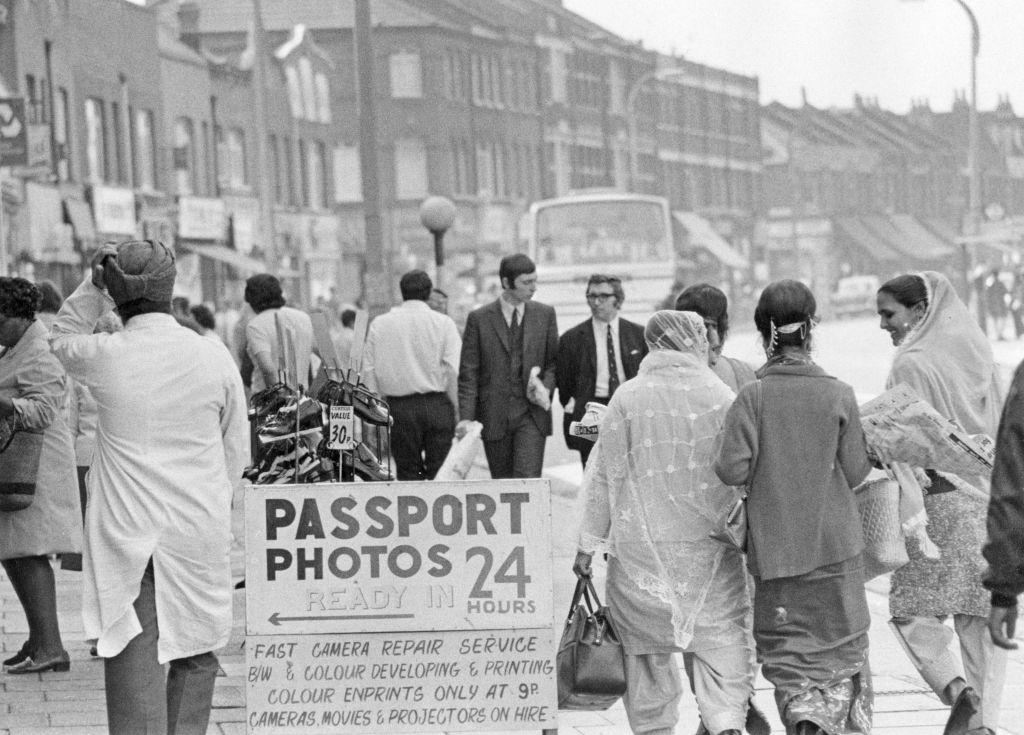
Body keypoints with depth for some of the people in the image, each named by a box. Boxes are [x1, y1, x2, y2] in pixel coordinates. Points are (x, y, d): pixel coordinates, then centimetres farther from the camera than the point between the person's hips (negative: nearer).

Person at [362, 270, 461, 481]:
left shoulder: (379, 324, 4)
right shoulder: (443, 323, -1)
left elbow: (369, 371, 4)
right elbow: (454, 370, -6)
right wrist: (455, 408, 2)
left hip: (399, 407, 1)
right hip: (437, 404, -1)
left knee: (408, 473, 7)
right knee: (440, 473, 1)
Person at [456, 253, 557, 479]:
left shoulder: (545, 314, 7)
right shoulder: (479, 319, 0)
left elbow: (554, 360, 15)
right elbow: (468, 373, -1)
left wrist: (546, 387, -6)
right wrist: (466, 417, -10)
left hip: (532, 414, 0)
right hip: (494, 416, 0)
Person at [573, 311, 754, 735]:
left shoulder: (628, 398, -5)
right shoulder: (720, 397, -4)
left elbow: (605, 476, -1)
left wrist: (589, 543, 6)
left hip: (642, 546, 0)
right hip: (709, 545, 0)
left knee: (648, 645, 12)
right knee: (721, 636, 2)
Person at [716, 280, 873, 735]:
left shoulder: (752, 397, -9)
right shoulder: (838, 395, -7)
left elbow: (732, 470, -14)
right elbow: (855, 473, -3)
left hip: (775, 544, 0)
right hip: (835, 543, 1)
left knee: (786, 650, 8)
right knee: (843, 647, 15)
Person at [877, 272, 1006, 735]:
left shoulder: (913, 364, -12)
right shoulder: (976, 353, 9)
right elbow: (1000, 426, 14)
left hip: (940, 500, -6)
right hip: (989, 501, 6)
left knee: (912, 609, 3)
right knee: (981, 615, 8)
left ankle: (955, 688, -16)